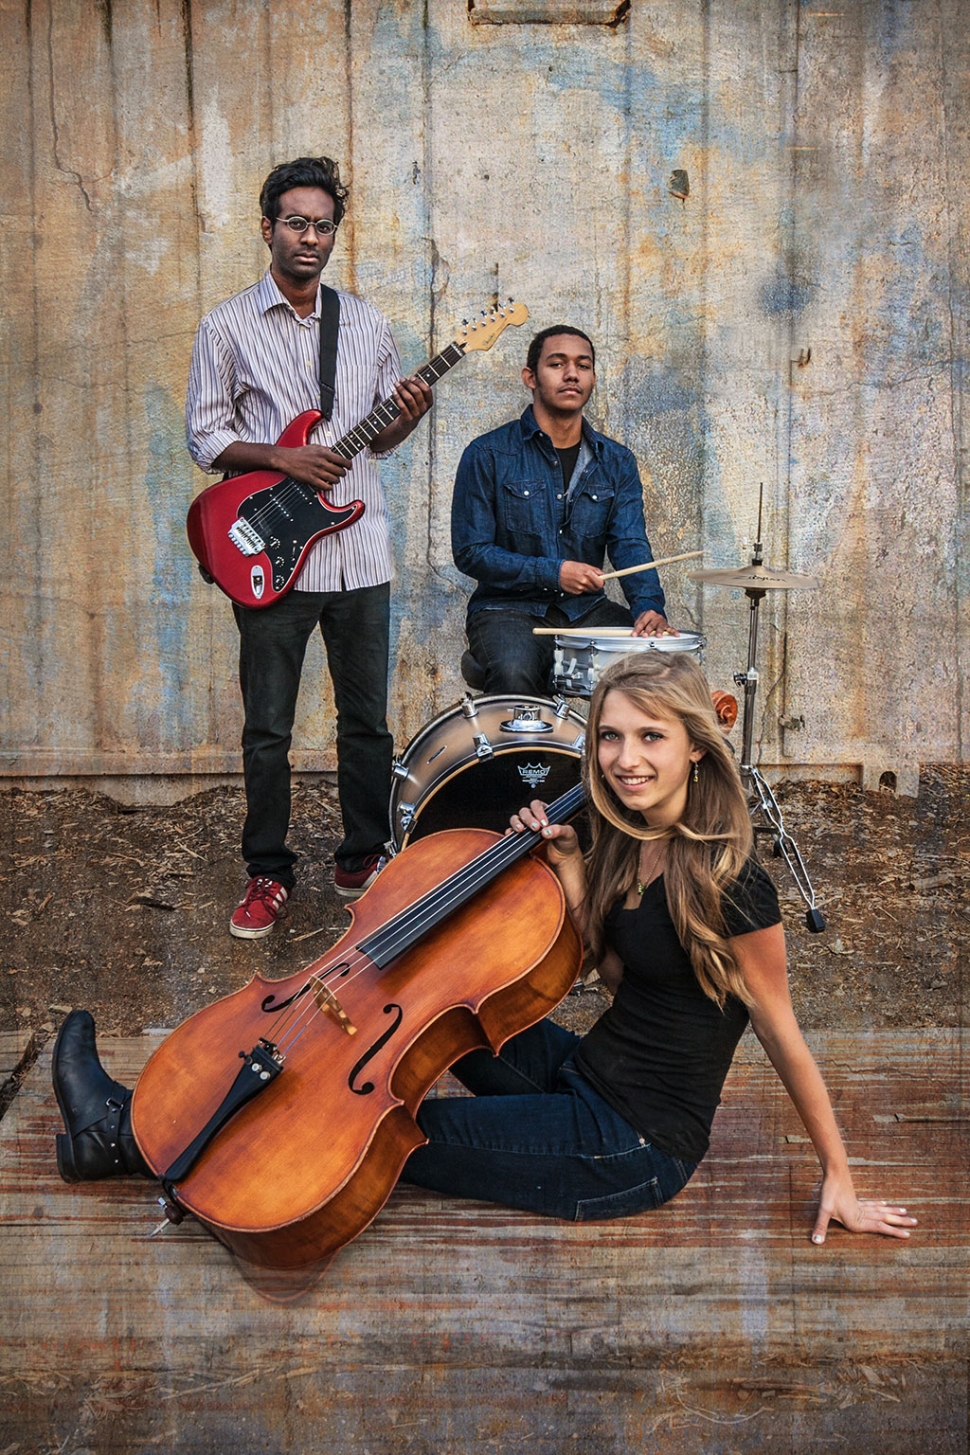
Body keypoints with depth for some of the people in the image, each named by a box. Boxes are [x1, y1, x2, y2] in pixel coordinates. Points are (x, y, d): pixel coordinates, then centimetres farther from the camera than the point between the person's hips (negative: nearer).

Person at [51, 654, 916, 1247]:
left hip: (635, 1151, -7)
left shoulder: (729, 884, -22)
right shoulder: (628, 843, 0)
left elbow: (782, 1036, -13)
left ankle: (142, 1137, 9)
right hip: (587, 1077, 8)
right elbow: (617, 973, 2)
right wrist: (569, 874, -11)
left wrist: (840, 1180, -5)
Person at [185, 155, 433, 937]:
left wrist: (405, 417, -6)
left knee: (368, 721, 9)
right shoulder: (228, 326, 2)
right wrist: (283, 457, -15)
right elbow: (205, 437, 0)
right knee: (268, 730, 3)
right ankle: (269, 873, 17)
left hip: (361, 553, 3)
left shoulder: (368, 323, 12)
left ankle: (363, 858, 25)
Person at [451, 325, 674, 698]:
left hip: (587, 609, 4)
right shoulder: (488, 455, -4)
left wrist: (648, 605, -24)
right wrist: (553, 573, -16)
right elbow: (470, 551, -7)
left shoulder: (616, 462, 9)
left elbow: (630, 545, -4)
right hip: (508, 608, -3)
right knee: (515, 673, -35)